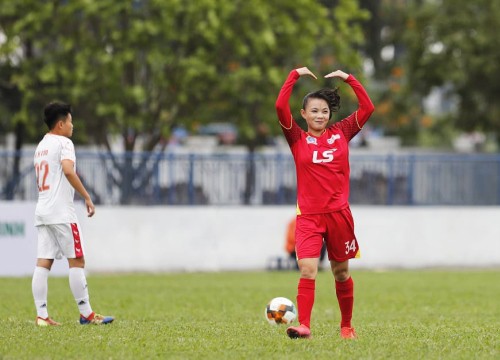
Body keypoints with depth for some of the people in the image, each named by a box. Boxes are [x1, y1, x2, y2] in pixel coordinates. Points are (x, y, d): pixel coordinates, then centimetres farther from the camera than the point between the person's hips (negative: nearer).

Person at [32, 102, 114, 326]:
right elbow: (68, 171, -23)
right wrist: (87, 197, -20)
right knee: (76, 261, -4)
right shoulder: (63, 142, -6)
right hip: (61, 212, -8)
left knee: (43, 263, 2)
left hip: (42, 211, 8)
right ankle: (86, 313, -3)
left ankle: (41, 315, -3)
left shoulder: (41, 146, 20)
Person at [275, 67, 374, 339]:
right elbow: (280, 107, -10)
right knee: (307, 270, -18)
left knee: (341, 272, 12)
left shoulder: (341, 133, 7)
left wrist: (348, 79, 3)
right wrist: (295, 75, -5)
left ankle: (346, 325, 26)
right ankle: (304, 326, -23)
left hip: (338, 214, 2)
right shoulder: (298, 139, 2)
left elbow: (367, 108, 4)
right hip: (309, 216, -2)